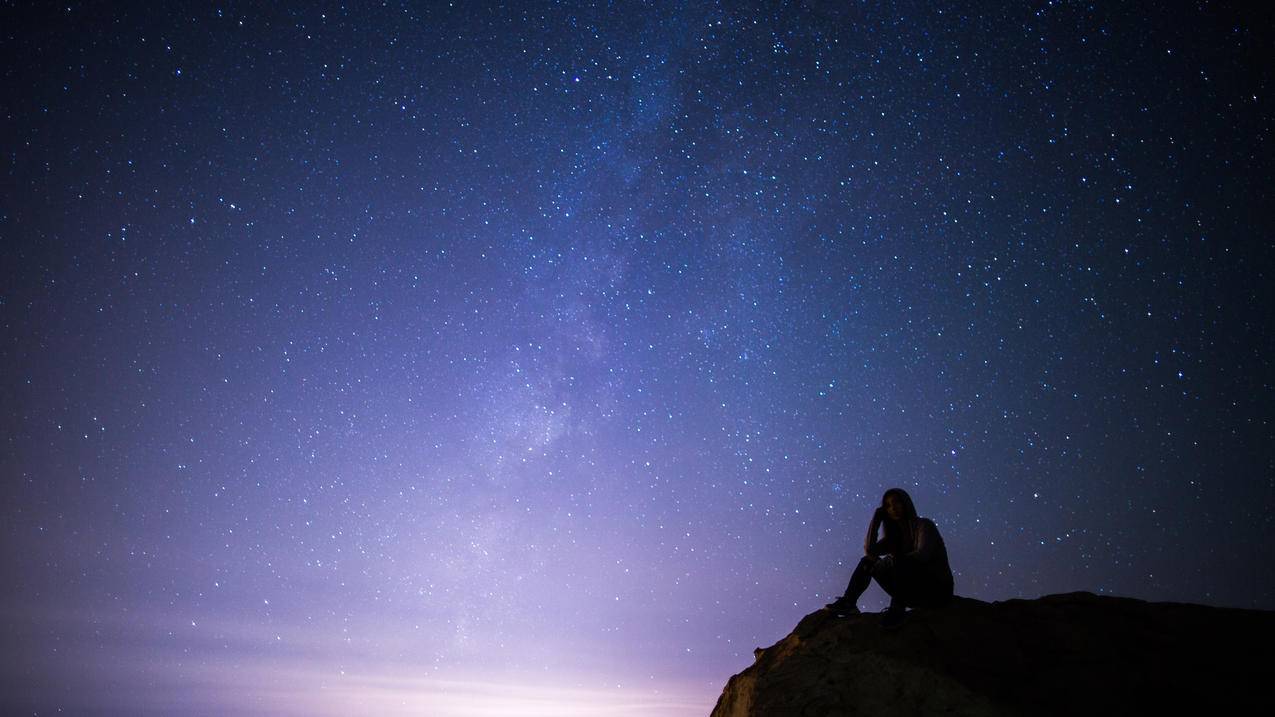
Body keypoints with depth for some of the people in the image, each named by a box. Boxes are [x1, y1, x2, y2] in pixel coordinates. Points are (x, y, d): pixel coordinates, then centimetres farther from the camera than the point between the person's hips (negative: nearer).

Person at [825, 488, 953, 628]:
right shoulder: (895, 536, 15)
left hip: (937, 589, -6)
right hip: (915, 592, 7)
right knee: (867, 562, -1)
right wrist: (876, 518, 1)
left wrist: (894, 560, -18)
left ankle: (897, 609, -33)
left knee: (897, 563, -33)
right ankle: (848, 602, -9)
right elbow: (869, 550, -1)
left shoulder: (924, 525, -4)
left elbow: (922, 555, -21)